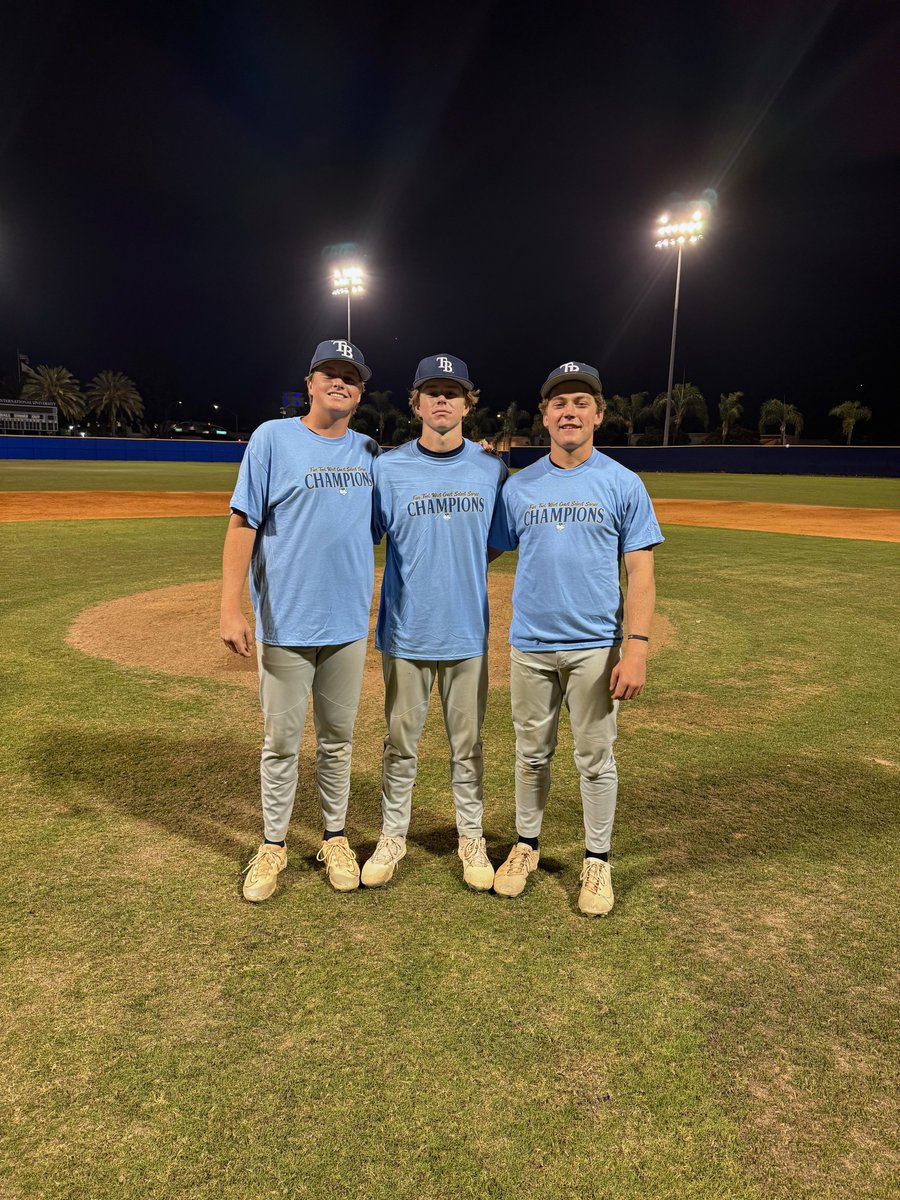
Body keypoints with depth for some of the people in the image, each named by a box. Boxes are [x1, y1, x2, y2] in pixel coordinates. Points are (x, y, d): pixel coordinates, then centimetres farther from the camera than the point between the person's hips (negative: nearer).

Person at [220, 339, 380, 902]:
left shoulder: (371, 452, 9)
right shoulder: (273, 438, -3)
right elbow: (242, 524, -6)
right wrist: (230, 608, -14)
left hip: (349, 623, 4)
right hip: (285, 623, -3)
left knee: (338, 738, 14)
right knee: (281, 740, 7)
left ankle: (335, 838, 30)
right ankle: (273, 845, 25)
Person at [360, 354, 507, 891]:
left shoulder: (493, 468, 3)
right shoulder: (389, 468, -1)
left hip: (468, 630, 1)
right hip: (406, 630, -1)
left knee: (468, 744, 11)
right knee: (401, 742, 11)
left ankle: (472, 838, 27)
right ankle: (393, 837, 27)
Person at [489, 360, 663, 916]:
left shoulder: (624, 484, -1)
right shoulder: (519, 486, 6)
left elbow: (641, 574, -5)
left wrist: (637, 648, -13)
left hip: (595, 647, -2)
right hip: (531, 646, 2)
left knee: (596, 759, 8)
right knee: (532, 755, 14)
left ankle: (597, 861, 25)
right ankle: (526, 845, 32)